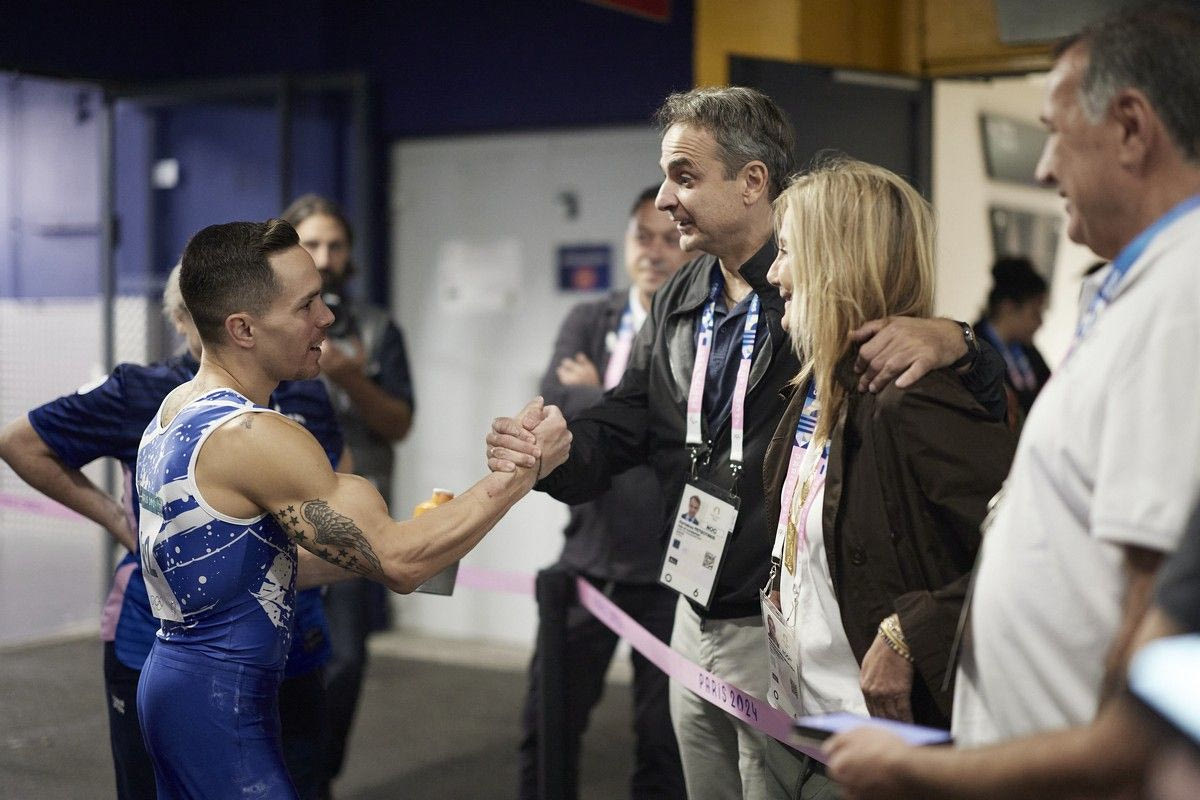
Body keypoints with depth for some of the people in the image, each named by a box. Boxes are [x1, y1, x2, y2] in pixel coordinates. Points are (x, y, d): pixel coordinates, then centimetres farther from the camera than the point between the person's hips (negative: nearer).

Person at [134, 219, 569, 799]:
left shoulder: (176, 410, 8)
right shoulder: (252, 437, -22)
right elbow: (397, 563, -23)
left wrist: (411, 533, 10)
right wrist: (523, 470, -19)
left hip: (174, 677, 10)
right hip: (220, 700, -10)